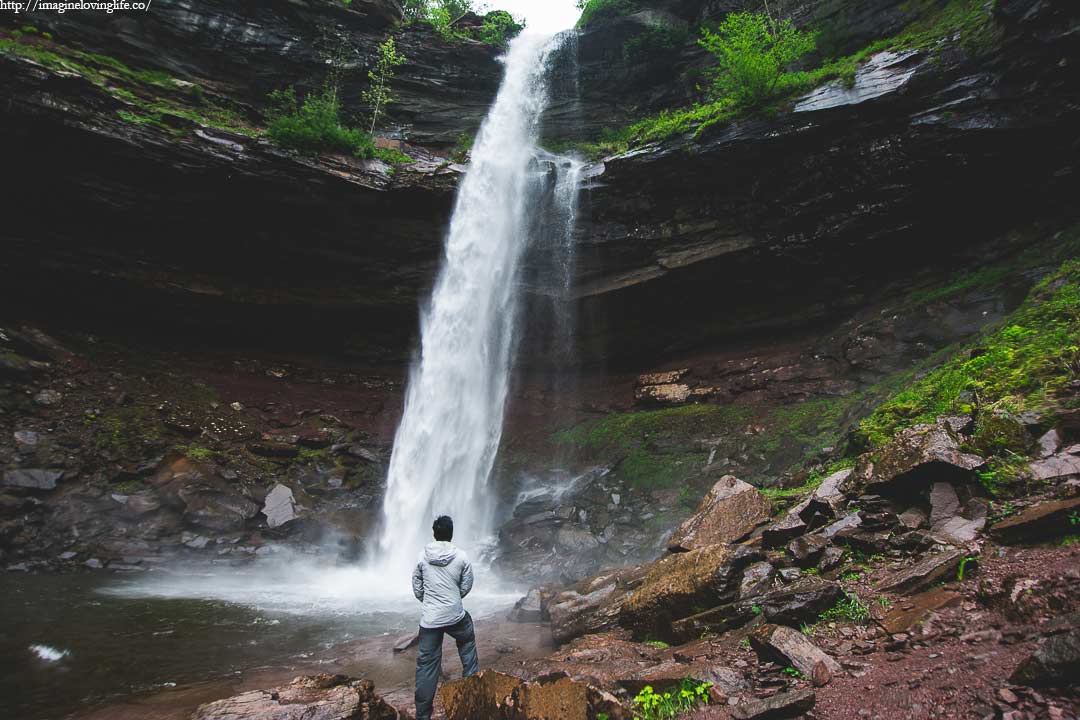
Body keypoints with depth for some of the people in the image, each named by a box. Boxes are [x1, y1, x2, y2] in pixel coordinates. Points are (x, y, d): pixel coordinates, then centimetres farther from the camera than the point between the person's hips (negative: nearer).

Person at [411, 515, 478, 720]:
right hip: (455, 616, 0)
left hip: (430, 619, 0)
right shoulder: (461, 556, -7)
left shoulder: (422, 557, -4)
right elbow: (466, 587, 2)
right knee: (467, 642, 30)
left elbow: (417, 589, 4)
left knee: (426, 666, 8)